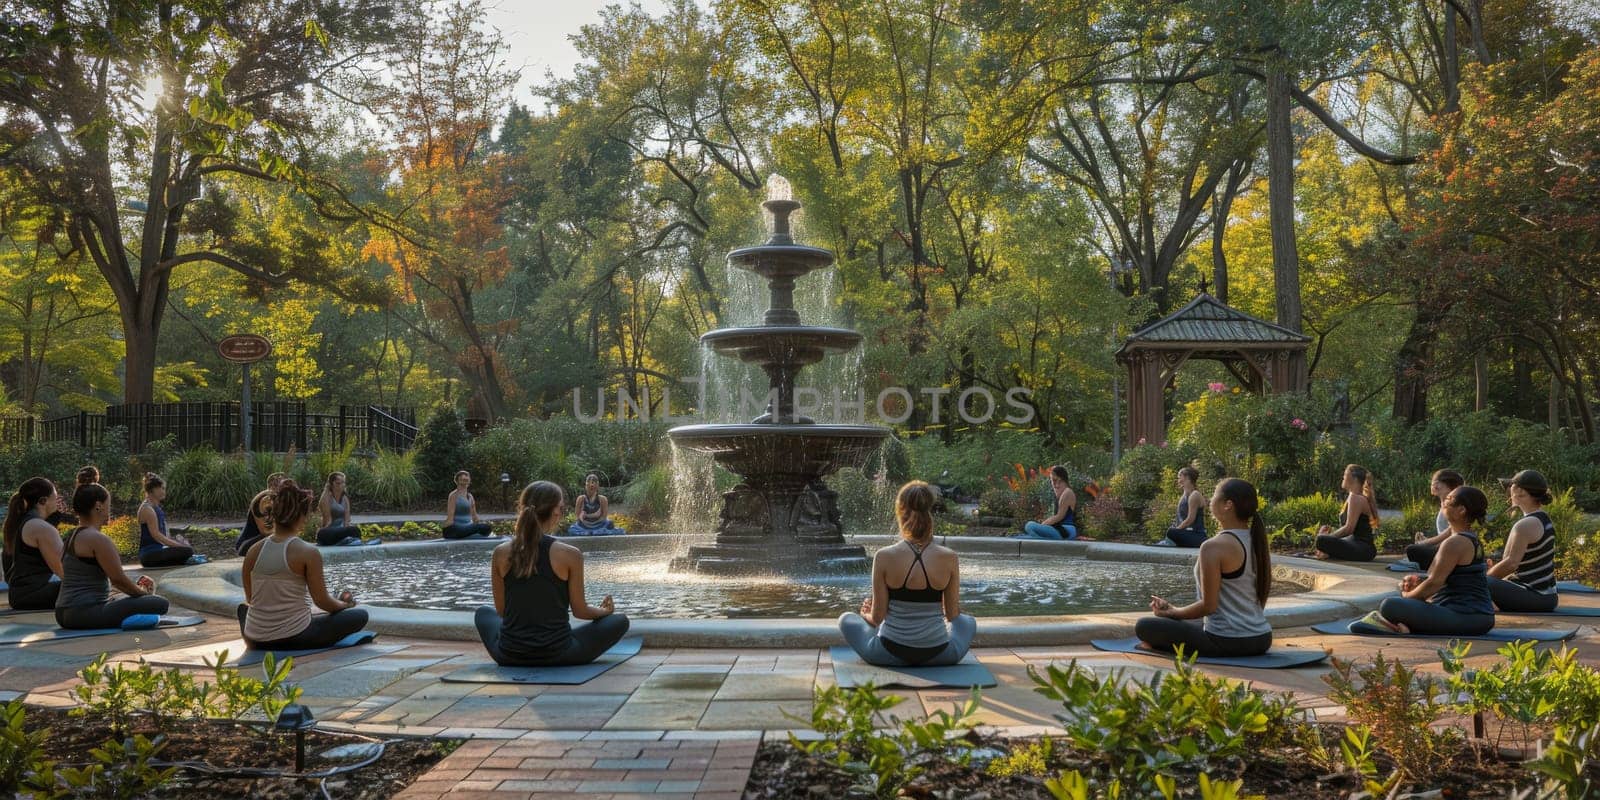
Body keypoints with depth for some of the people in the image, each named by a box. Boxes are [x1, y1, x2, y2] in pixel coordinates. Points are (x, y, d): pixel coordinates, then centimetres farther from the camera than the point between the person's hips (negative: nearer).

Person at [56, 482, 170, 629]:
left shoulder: (71, 538, 16)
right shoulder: (98, 539, -14)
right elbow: (119, 580, -13)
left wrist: (135, 586, 21)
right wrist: (145, 593, 4)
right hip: (86, 615, -10)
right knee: (159, 603, -15)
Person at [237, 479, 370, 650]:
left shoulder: (253, 551, -1)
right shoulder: (309, 553, -14)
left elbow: (250, 599, 8)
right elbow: (322, 602, -10)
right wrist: (345, 604, 11)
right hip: (294, 639, -4)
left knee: (243, 607, 38)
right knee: (360, 615, 9)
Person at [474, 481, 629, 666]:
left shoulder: (501, 553, -6)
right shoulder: (569, 555, -15)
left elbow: (501, 610, 3)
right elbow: (580, 611, -5)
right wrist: (604, 610, 17)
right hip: (556, 655, -1)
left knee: (484, 612, 33)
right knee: (620, 621, 18)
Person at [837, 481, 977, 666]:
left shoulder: (884, 557, -15)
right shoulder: (949, 558, -11)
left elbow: (877, 617, -9)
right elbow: (952, 614, -1)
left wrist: (867, 615, 15)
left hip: (891, 654, -2)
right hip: (938, 655, 2)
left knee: (846, 619, 28)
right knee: (968, 621, 35)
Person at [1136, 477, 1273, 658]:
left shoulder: (1214, 547, -19)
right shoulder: (1258, 542, 5)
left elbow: (1208, 606, -18)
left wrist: (1172, 612, -1)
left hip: (1226, 642, -8)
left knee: (1144, 626, -1)